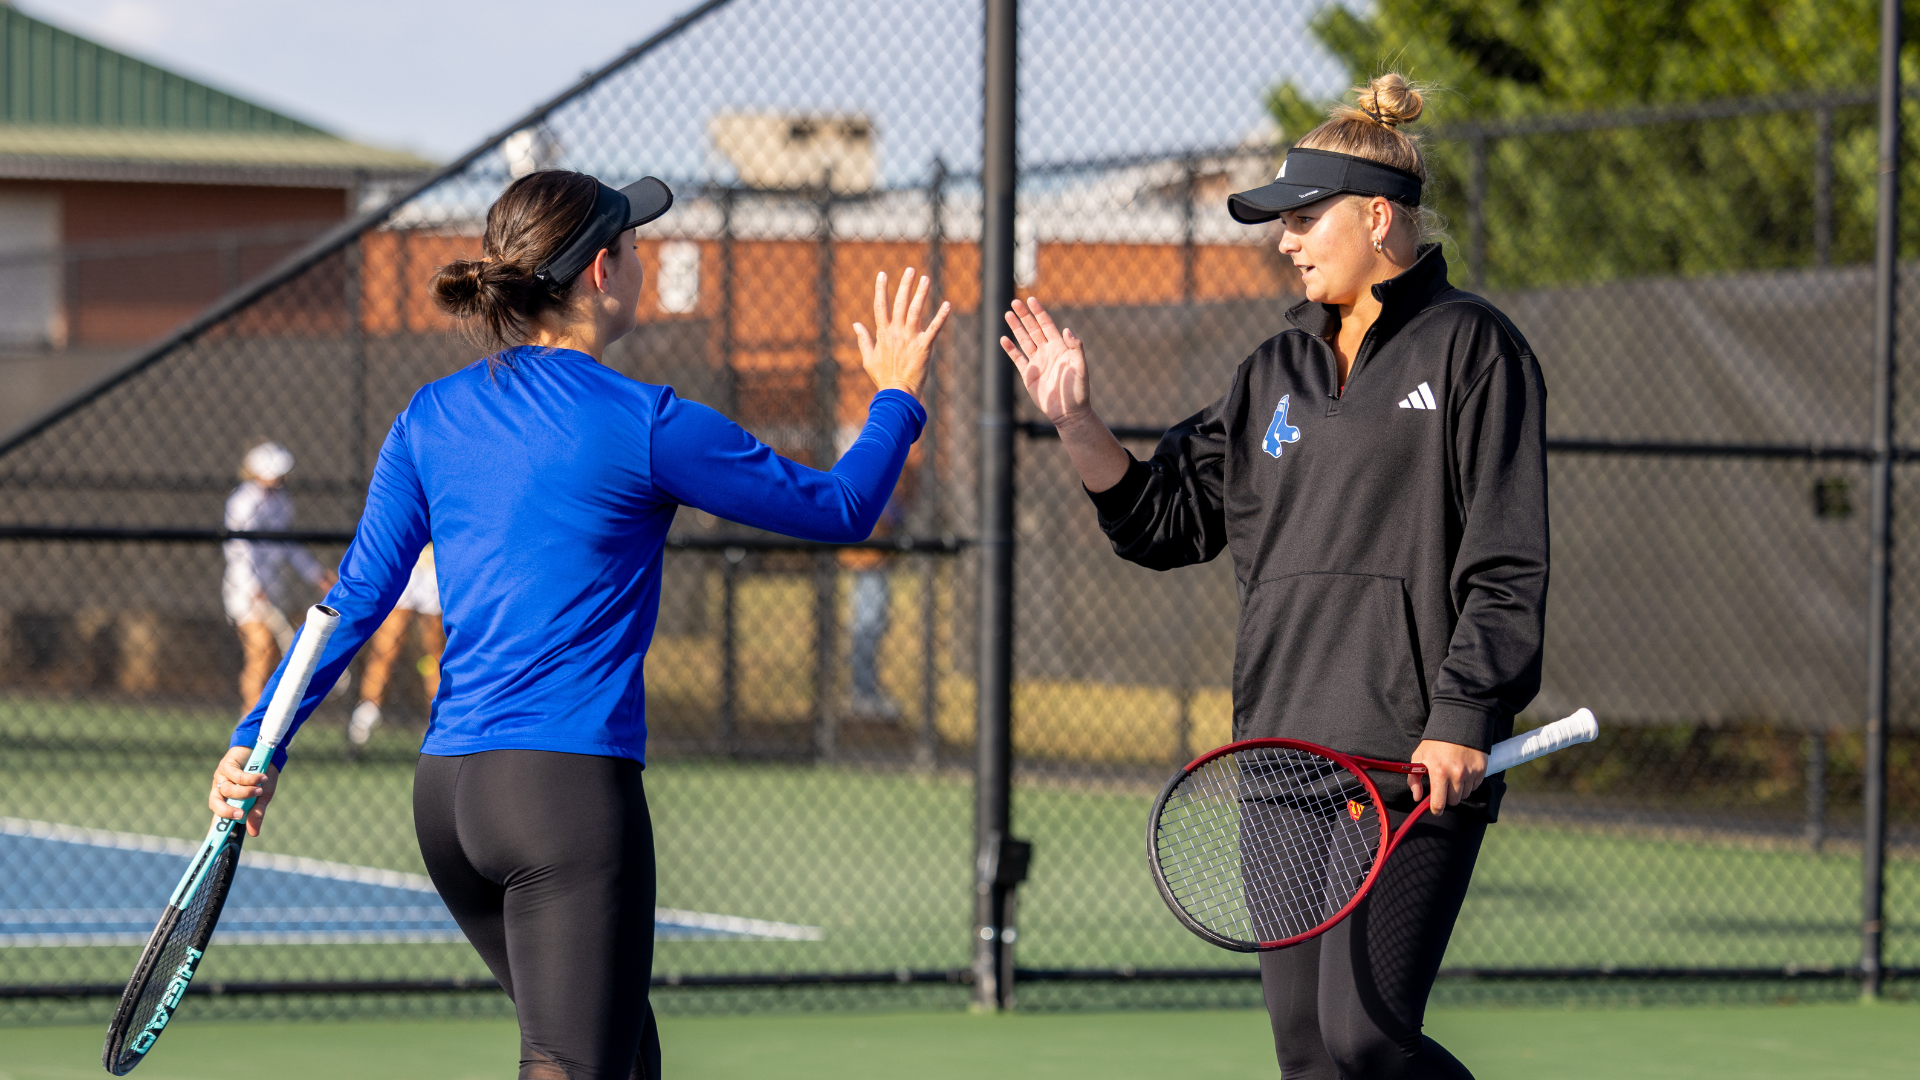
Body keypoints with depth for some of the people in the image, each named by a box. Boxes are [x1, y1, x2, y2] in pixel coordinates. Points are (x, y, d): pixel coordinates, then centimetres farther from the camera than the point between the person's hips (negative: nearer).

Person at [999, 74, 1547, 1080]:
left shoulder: (1469, 347, -1)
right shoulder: (1277, 371, 18)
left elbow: (1506, 565, -6)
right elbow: (1169, 522, 19)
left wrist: (1464, 719, -15)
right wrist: (1078, 425, 6)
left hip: (1412, 763, -7)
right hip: (1284, 764, 7)